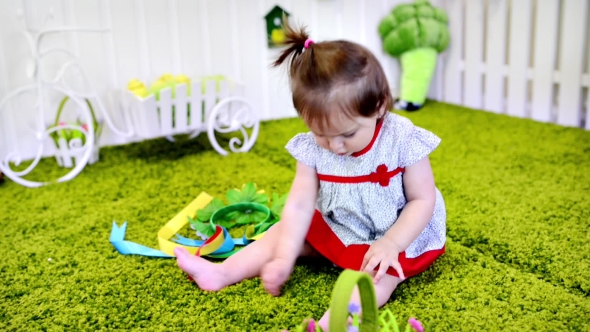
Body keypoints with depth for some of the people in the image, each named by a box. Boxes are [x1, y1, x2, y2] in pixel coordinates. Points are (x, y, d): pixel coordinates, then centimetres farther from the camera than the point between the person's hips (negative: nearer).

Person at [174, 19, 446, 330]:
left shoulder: (403, 140, -25)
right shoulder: (312, 147, -15)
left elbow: (423, 200, -18)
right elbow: (299, 205, -15)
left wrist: (391, 243, -29)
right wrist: (283, 260, -20)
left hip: (398, 234, -4)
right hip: (334, 228, 5)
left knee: (378, 271, -32)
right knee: (285, 230, 4)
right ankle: (221, 273, 9)